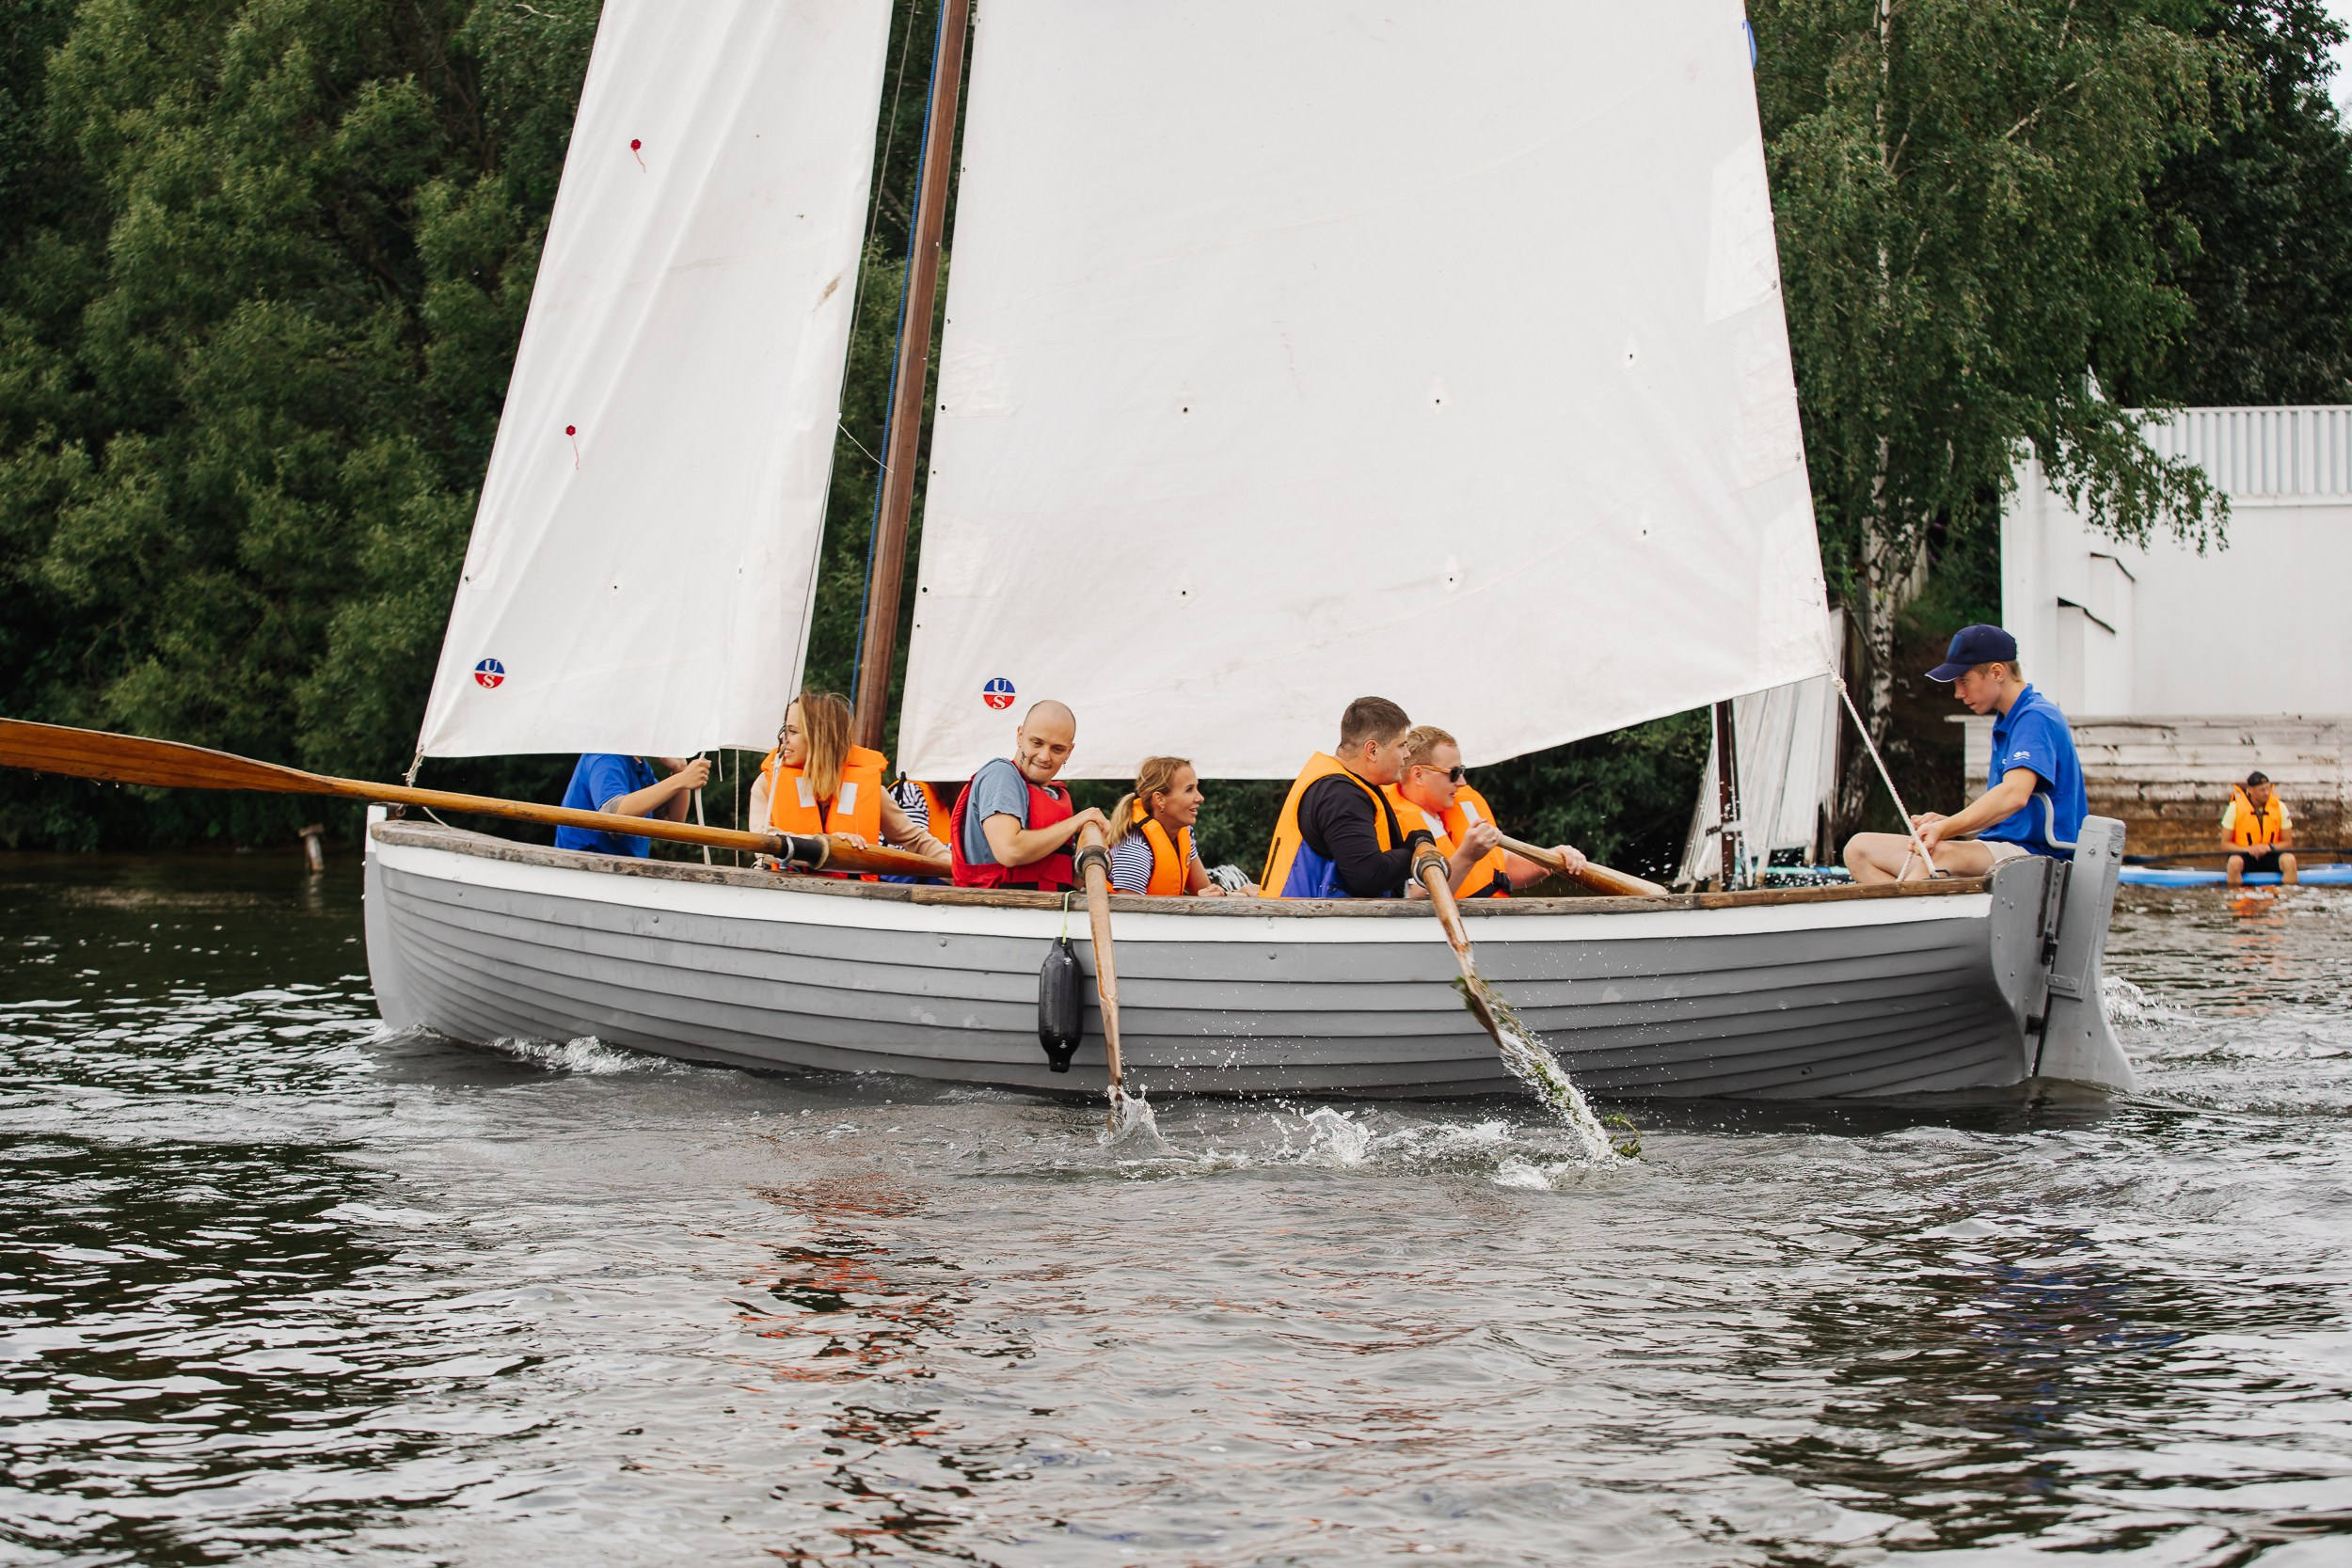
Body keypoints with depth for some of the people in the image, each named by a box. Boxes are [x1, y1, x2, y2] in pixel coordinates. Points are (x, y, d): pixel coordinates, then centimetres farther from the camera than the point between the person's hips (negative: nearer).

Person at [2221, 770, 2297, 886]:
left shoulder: (2279, 807, 1)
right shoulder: (2235, 808, -5)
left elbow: (2287, 842, 5)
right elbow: (2225, 843, -2)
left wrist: (2269, 847, -16)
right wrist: (2248, 849, -20)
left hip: (2270, 854, 2)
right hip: (2244, 854, -2)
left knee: (2289, 860, -30)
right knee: (2234, 862, -37)